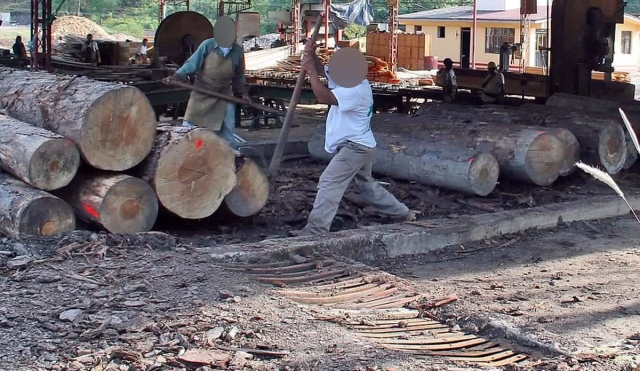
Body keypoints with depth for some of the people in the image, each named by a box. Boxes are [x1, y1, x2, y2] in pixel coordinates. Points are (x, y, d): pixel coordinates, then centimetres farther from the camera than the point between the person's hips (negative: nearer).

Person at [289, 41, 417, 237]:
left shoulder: (356, 89, -24)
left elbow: (324, 97, -33)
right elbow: (322, 70, 10)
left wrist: (310, 70, -27)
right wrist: (312, 55, -10)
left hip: (355, 146, -11)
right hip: (360, 145, 11)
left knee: (329, 182, -15)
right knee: (367, 185, 24)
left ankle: (315, 229, -19)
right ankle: (403, 214, 34)